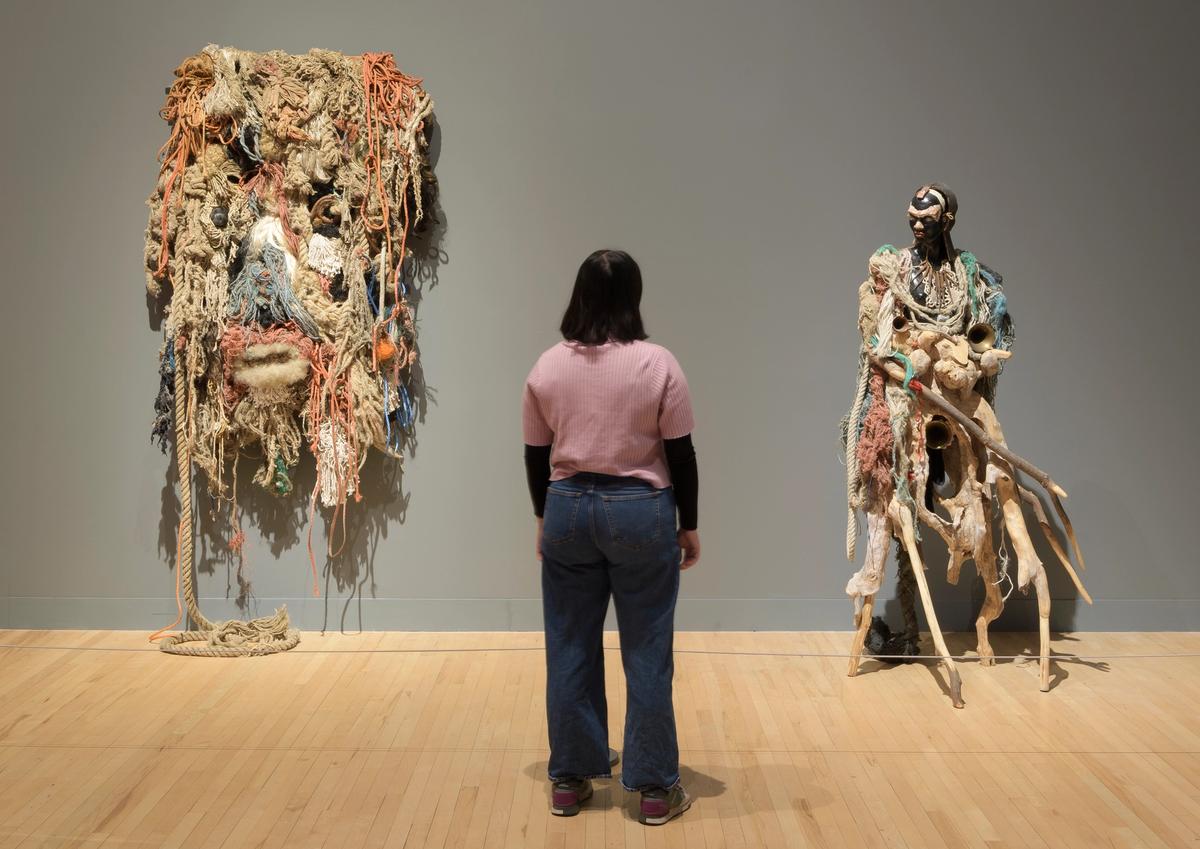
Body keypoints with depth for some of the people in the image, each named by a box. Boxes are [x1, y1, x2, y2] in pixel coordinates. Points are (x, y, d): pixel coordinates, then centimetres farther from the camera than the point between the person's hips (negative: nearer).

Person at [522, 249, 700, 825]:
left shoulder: (547, 367, 1)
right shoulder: (658, 364, -8)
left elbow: (536, 455, 7)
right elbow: (680, 455, -4)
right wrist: (688, 524, 6)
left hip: (567, 509, 3)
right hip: (642, 512, -2)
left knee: (570, 649, 12)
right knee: (646, 652, 6)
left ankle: (568, 781, 22)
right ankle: (655, 788, 16)